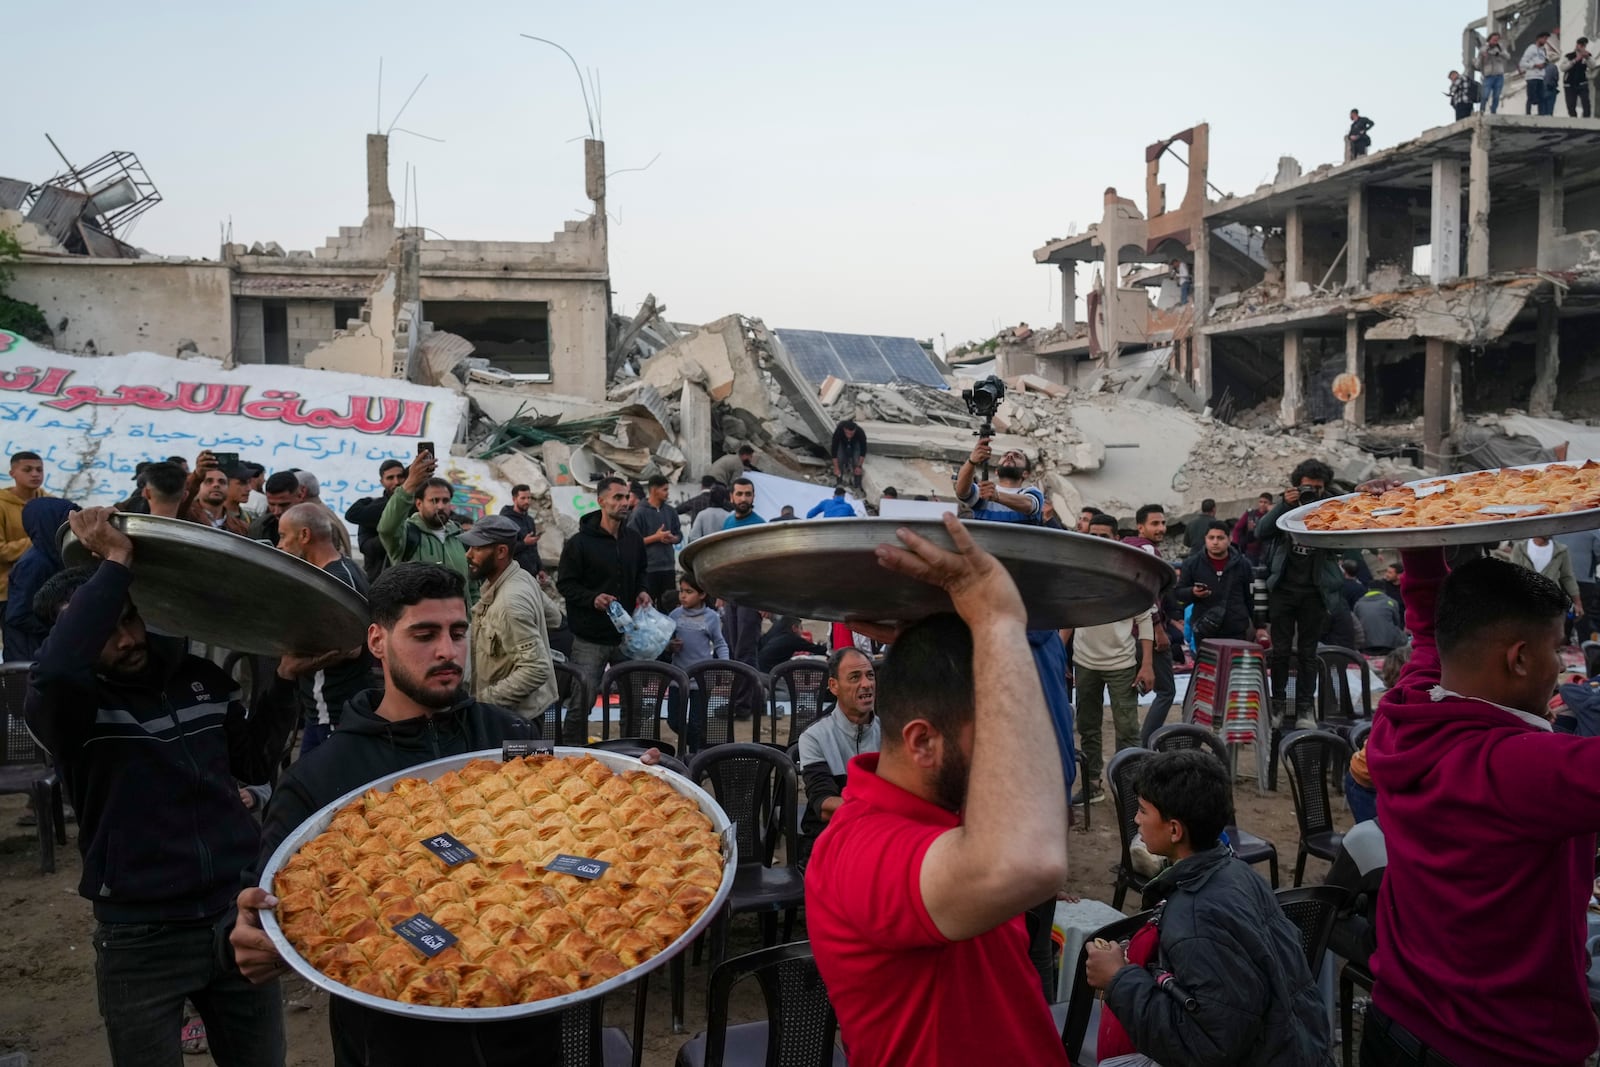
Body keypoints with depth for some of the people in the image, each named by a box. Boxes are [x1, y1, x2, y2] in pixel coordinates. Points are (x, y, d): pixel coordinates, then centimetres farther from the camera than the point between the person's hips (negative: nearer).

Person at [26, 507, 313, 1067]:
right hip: (141, 939, -4)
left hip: (237, 917, 4)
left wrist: (284, 680, 2)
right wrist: (116, 562, -29)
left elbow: (253, 763, 15)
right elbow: (50, 672, -35)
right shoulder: (70, 705, -11)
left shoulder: (202, 678, 4)